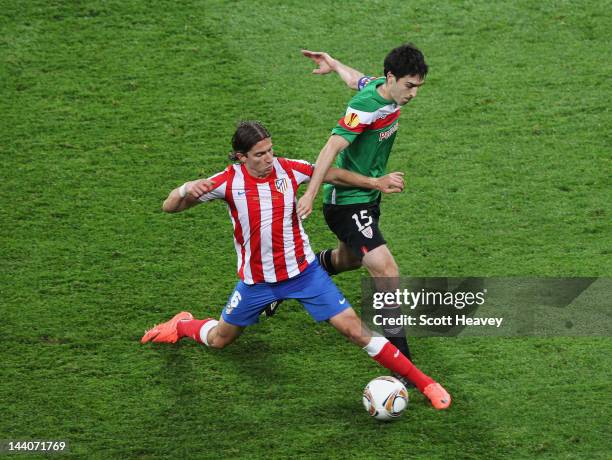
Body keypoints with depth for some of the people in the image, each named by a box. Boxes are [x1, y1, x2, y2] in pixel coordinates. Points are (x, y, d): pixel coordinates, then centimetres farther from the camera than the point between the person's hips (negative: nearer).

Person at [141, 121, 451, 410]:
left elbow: (331, 174, 6)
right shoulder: (228, 181, -18)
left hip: (303, 272, 0)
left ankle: (422, 382, -1)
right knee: (219, 340, 18)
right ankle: (182, 326, 53)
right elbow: (170, 207, -16)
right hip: (256, 279, 0)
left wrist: (375, 182, -1)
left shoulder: (287, 169, -13)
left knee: (354, 329, -8)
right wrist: (187, 190, -38)